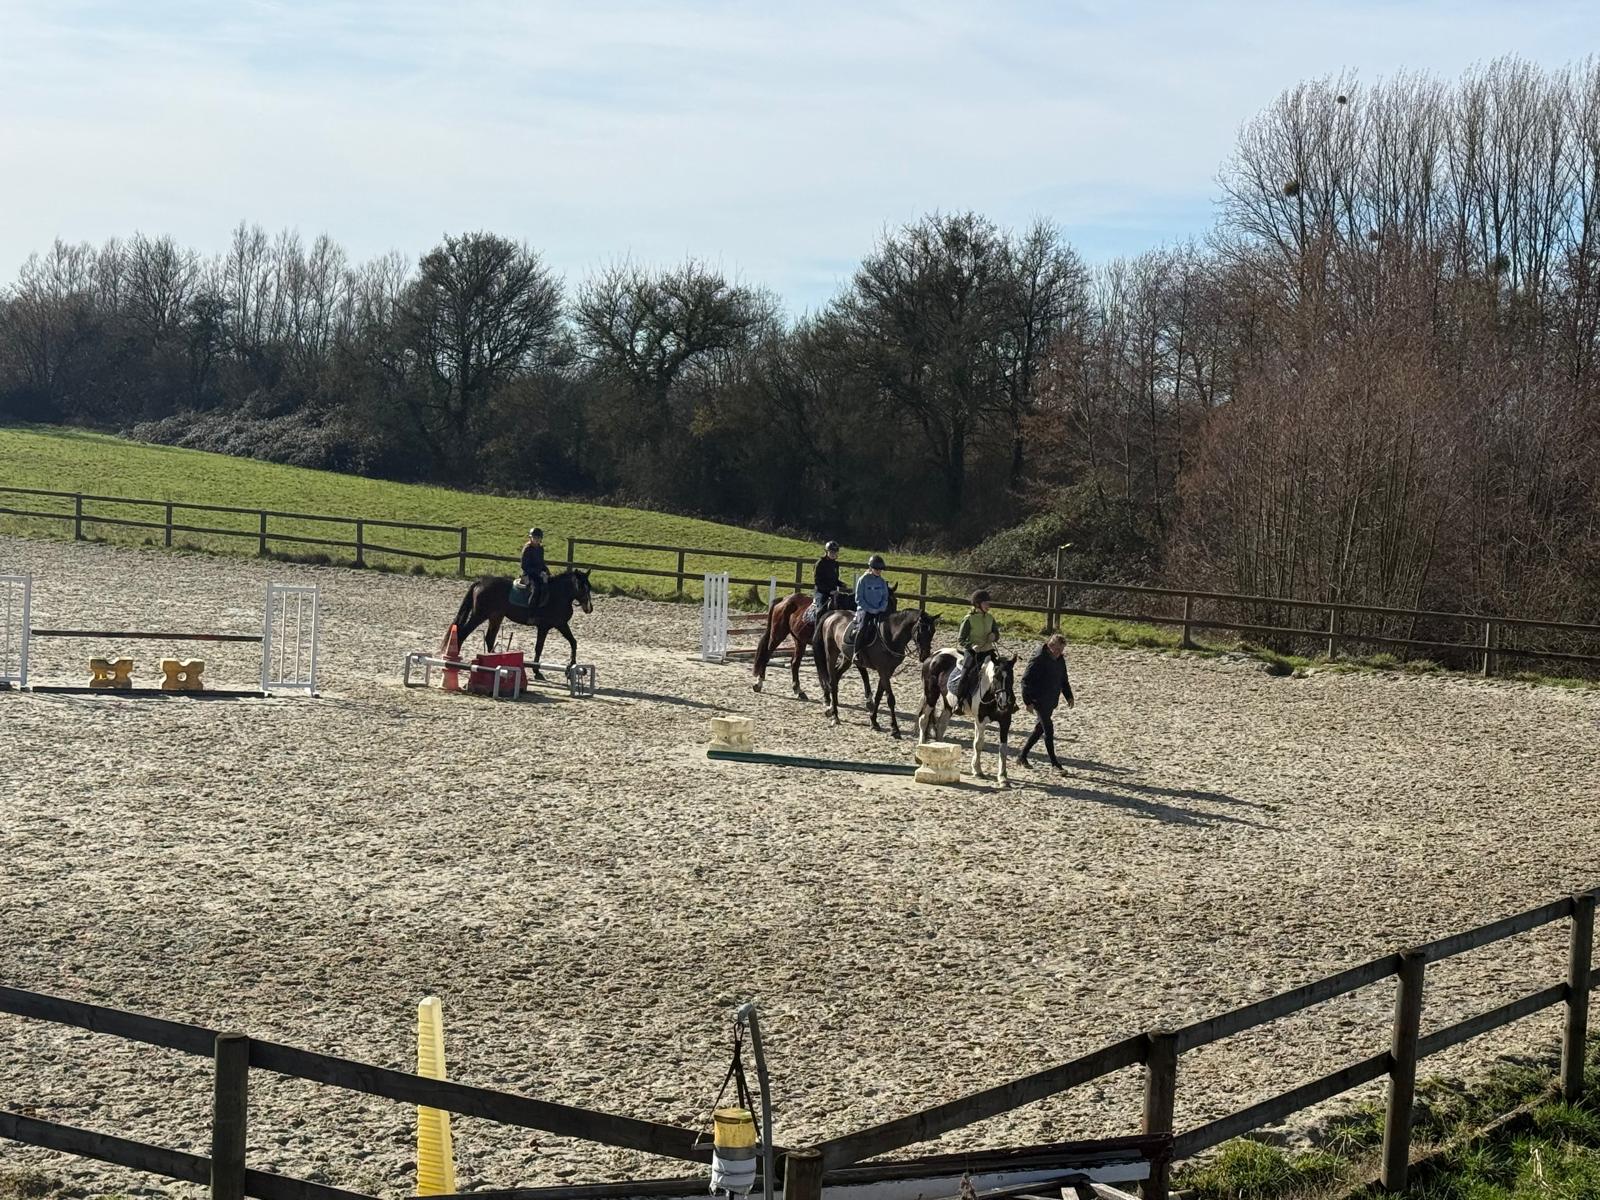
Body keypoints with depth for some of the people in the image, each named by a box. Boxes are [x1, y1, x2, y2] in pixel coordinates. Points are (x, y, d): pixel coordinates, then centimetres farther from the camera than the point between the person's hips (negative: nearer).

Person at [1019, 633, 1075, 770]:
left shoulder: (1060, 660, 8)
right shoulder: (1039, 660, -16)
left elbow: (1063, 680, 22)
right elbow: (1026, 680, -16)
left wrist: (1068, 696, 11)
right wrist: (1028, 701, -19)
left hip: (1051, 702, 8)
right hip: (1039, 701, -8)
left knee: (1039, 729, 12)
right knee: (1048, 728, -9)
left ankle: (1022, 756, 24)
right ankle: (1054, 762, -5)